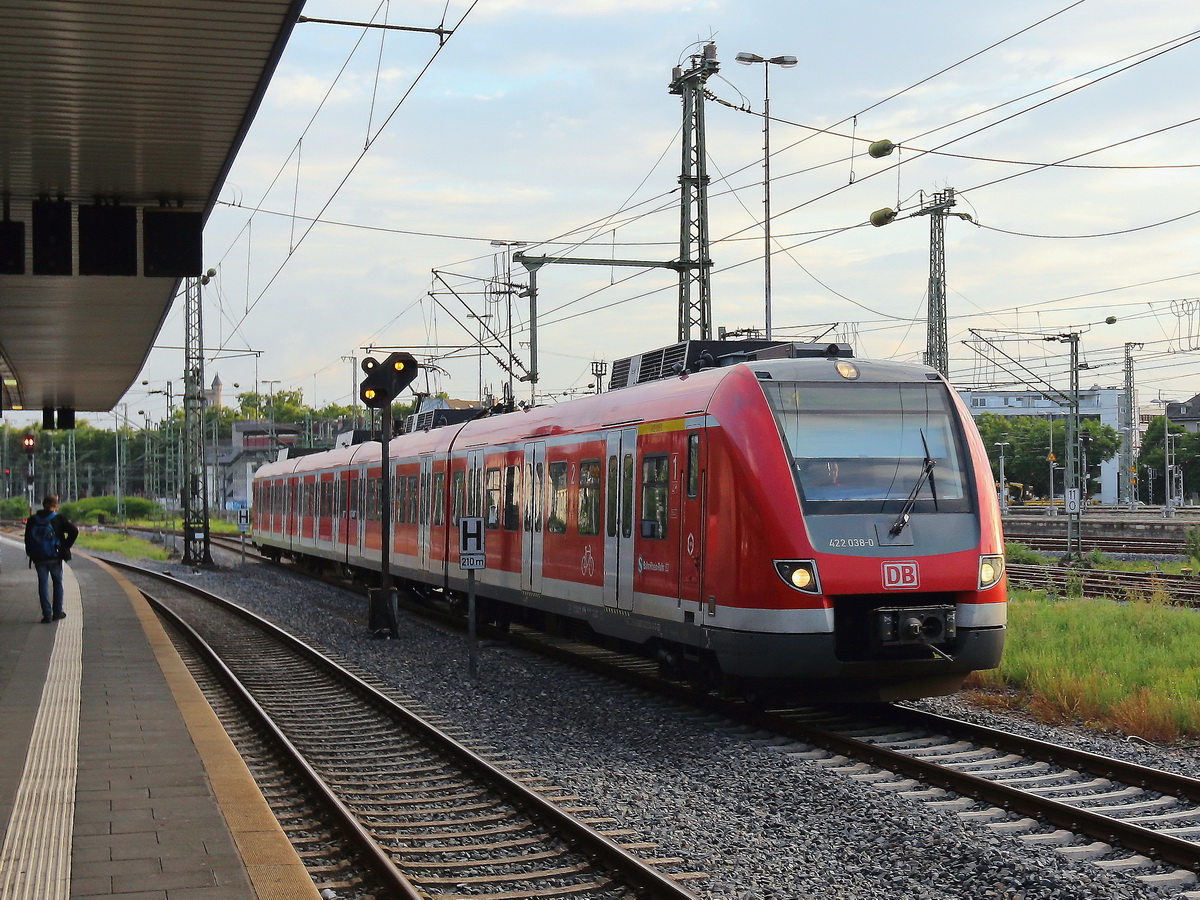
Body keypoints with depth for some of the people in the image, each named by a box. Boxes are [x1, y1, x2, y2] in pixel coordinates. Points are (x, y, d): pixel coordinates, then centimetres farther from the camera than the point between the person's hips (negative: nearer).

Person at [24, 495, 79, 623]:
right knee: (57, 583, 14)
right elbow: (74, 531, -14)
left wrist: (31, 555, 10)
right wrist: (65, 547, -5)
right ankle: (57, 612, 14)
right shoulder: (58, 518, -6)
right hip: (54, 557, -2)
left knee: (43, 584, 7)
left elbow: (27, 539, 4)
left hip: (38, 558, 2)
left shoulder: (32, 520, 2)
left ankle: (47, 614, 1)